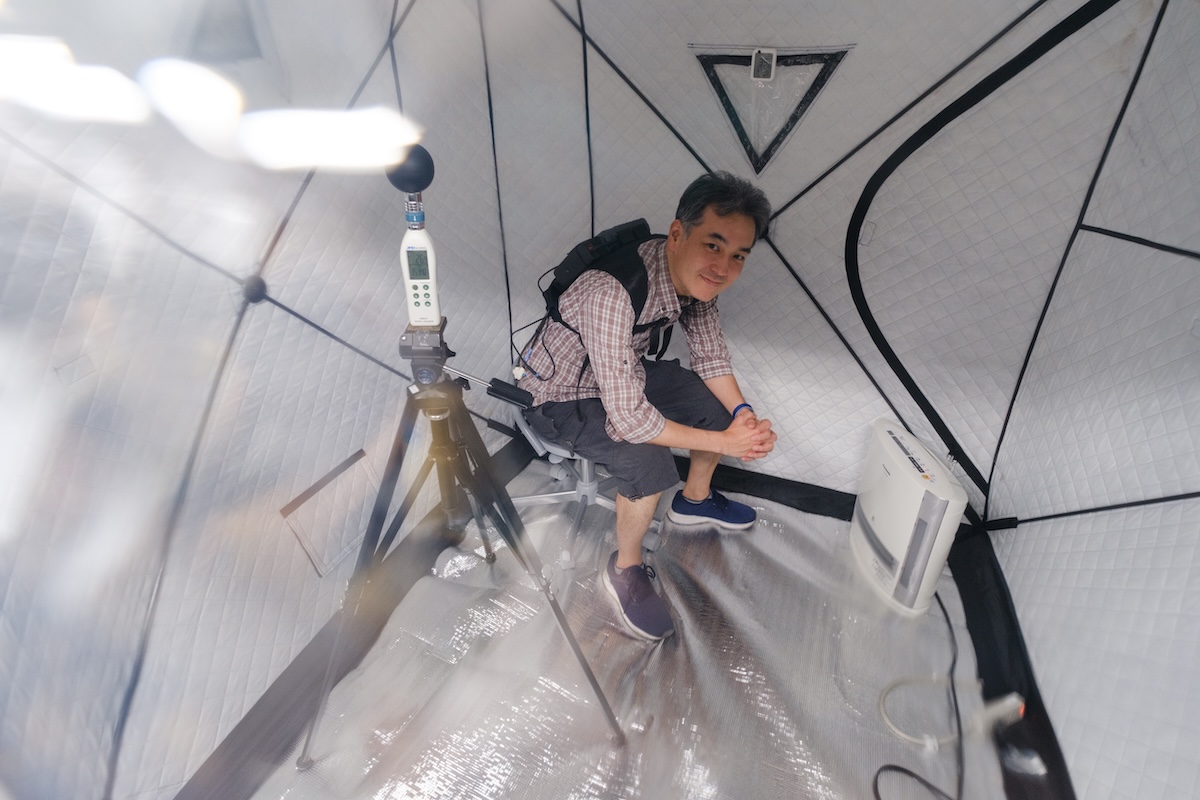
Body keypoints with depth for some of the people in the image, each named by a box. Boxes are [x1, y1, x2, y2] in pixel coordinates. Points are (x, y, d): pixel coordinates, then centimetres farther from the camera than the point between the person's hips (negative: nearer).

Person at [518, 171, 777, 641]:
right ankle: (624, 570, 1)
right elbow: (628, 418, -37)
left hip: (626, 372, 8)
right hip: (557, 396, -7)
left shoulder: (697, 278, -13)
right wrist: (723, 442, -27)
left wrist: (744, 414, -16)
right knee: (648, 461, -30)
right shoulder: (613, 293, -39)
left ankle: (695, 499, 29)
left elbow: (710, 356, 0)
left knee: (724, 404, 2)